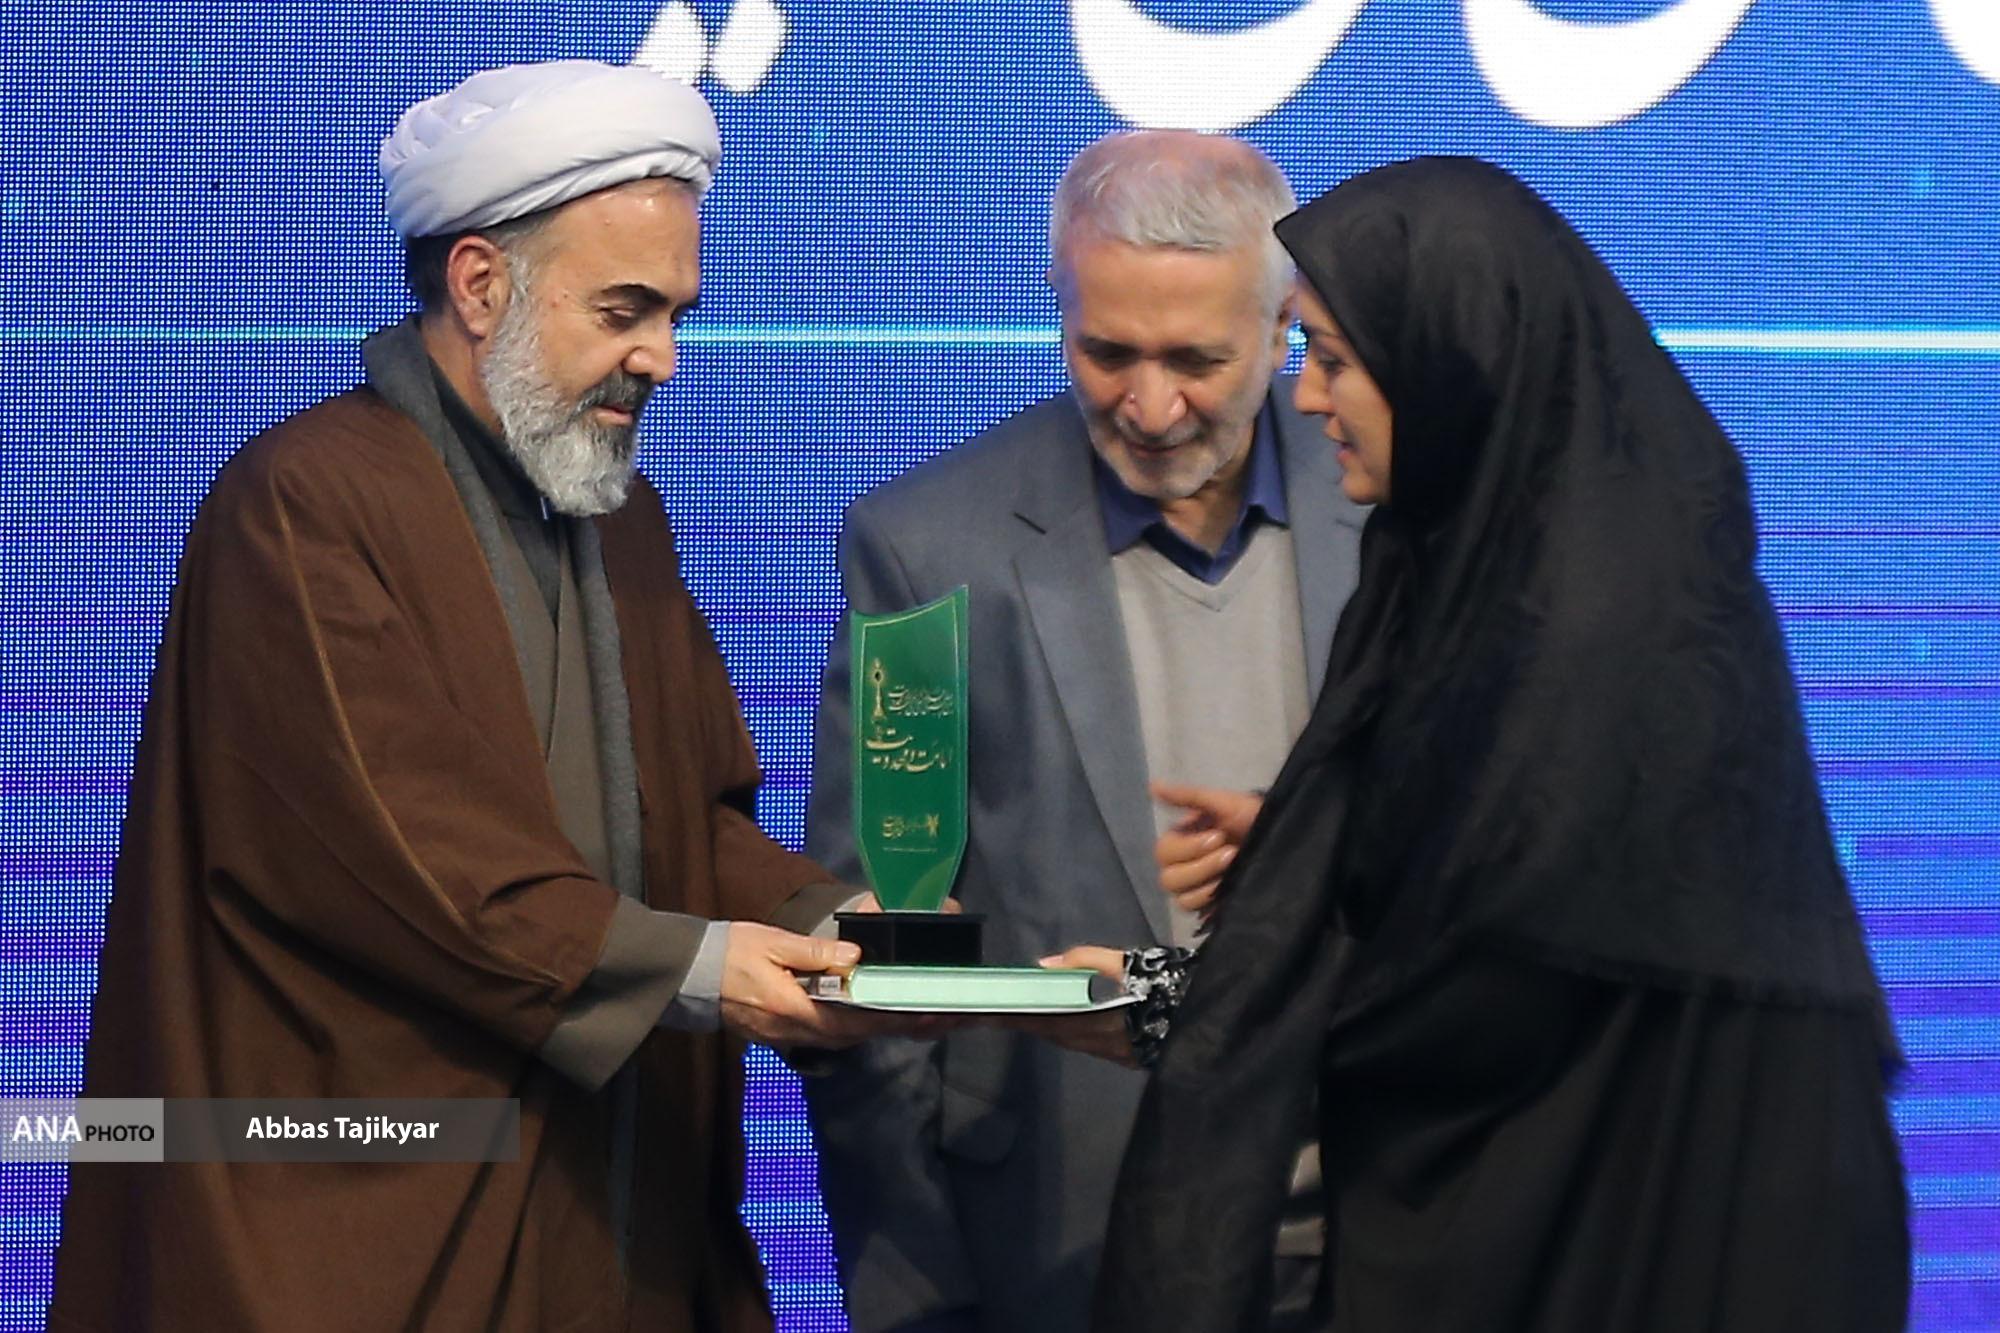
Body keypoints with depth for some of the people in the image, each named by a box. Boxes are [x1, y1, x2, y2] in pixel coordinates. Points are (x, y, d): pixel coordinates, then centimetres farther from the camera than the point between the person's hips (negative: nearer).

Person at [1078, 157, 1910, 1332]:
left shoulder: (1611, 626, -25)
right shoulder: (1484, 556, 3)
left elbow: (1505, 988, -21)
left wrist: (1188, 1002, -10)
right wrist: (1298, 846, 6)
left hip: (1628, 1225, -8)